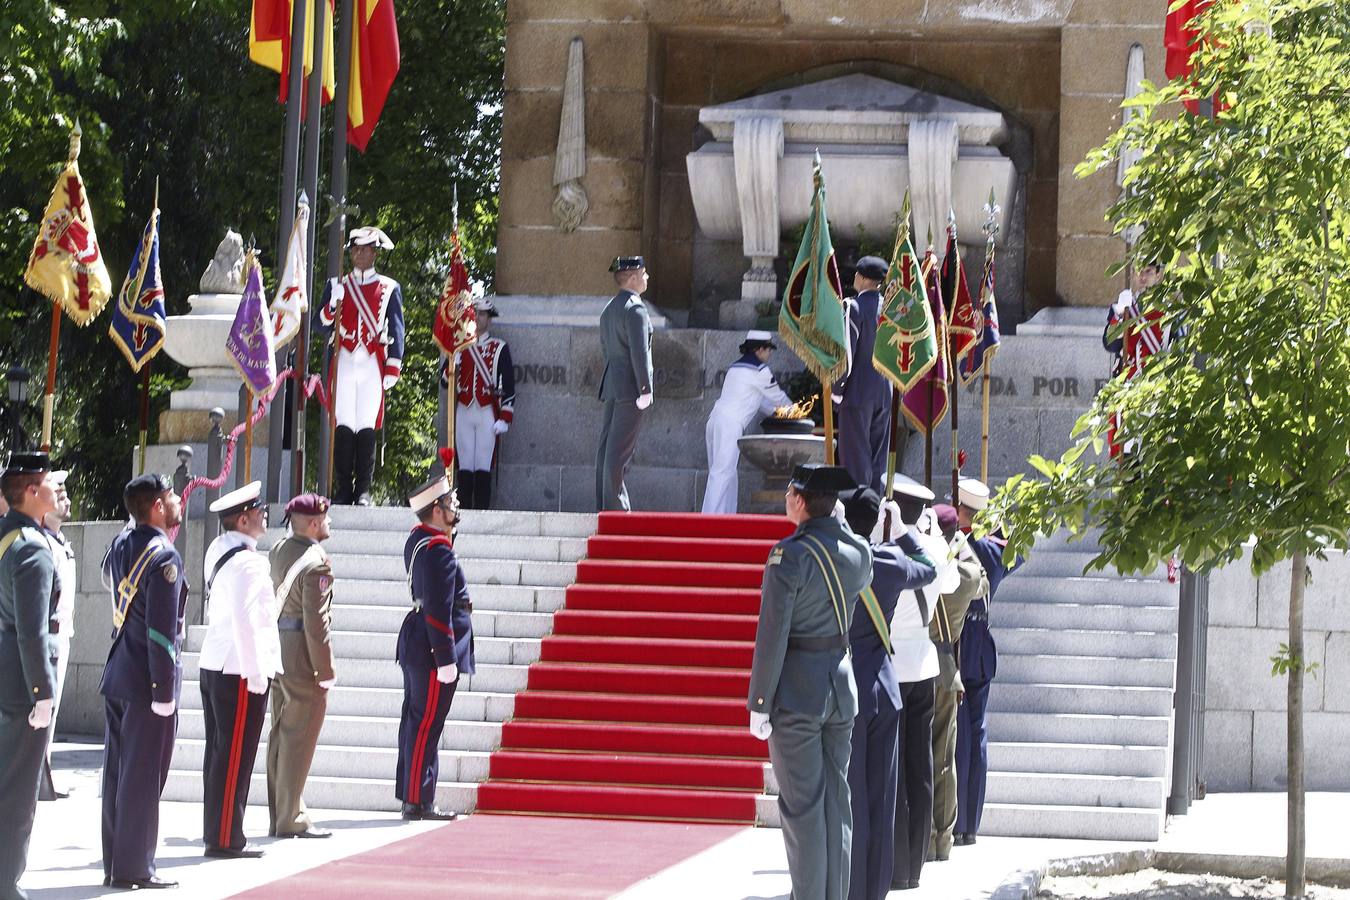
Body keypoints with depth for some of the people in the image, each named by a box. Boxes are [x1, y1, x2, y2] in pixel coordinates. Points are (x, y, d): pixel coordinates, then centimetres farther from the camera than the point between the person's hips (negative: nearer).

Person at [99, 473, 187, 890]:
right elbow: (162, 629, -20)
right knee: (144, 775, -2)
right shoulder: (165, 557, -17)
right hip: (147, 682, -8)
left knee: (117, 773, 12)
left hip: (116, 678, 8)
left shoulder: (120, 545, 8)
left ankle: (115, 864, 17)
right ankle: (133, 869, 1)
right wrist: (164, 692, -18)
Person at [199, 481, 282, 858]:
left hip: (213, 666, 9)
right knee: (235, 756, -5)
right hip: (239, 671, -9)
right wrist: (256, 673, -17)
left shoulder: (218, 550, 12)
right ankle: (225, 839, -3)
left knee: (219, 753, 13)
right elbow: (245, 620, -20)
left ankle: (216, 832, 18)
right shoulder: (247, 561, -16)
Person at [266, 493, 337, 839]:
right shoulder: (316, 563, -18)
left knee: (281, 737, 13)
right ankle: (291, 820, 1)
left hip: (278, 652, 9)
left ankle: (280, 816, 20)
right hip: (303, 659, -9)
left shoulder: (278, 551, 8)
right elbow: (316, 622, -20)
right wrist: (326, 670, -15)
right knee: (299, 740, -2)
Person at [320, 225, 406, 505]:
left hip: (373, 365, -1)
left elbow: (396, 331, 7)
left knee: (367, 428, -4)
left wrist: (392, 369, -2)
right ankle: (343, 489, -2)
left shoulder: (389, 289, 10)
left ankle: (363, 491, -2)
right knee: (343, 426, -5)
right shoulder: (337, 285, 13)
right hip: (343, 362, 1)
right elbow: (322, 324, 7)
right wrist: (333, 303, -12)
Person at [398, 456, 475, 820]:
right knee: (427, 725, -6)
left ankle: (410, 797, 20)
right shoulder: (438, 551, -20)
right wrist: (446, 660, -21)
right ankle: (418, 802, -4)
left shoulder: (418, 540, 8)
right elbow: (439, 610, -22)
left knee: (416, 721, 14)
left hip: (415, 643, 10)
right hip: (432, 650, -10)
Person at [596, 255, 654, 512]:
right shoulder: (635, 308, -12)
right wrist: (645, 389, -16)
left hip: (612, 385, 9)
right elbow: (639, 351, -18)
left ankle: (604, 505, 12)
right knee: (620, 450, -8)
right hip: (630, 385, -9)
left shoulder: (609, 309, 17)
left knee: (608, 447, 9)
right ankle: (615, 506, -8)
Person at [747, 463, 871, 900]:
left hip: (796, 693, -6)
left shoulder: (789, 556, -17)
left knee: (802, 807, -1)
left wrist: (758, 705, -9)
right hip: (842, 688, 6)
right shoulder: (859, 552, 2)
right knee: (836, 802, 11)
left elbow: (771, 638, -17)